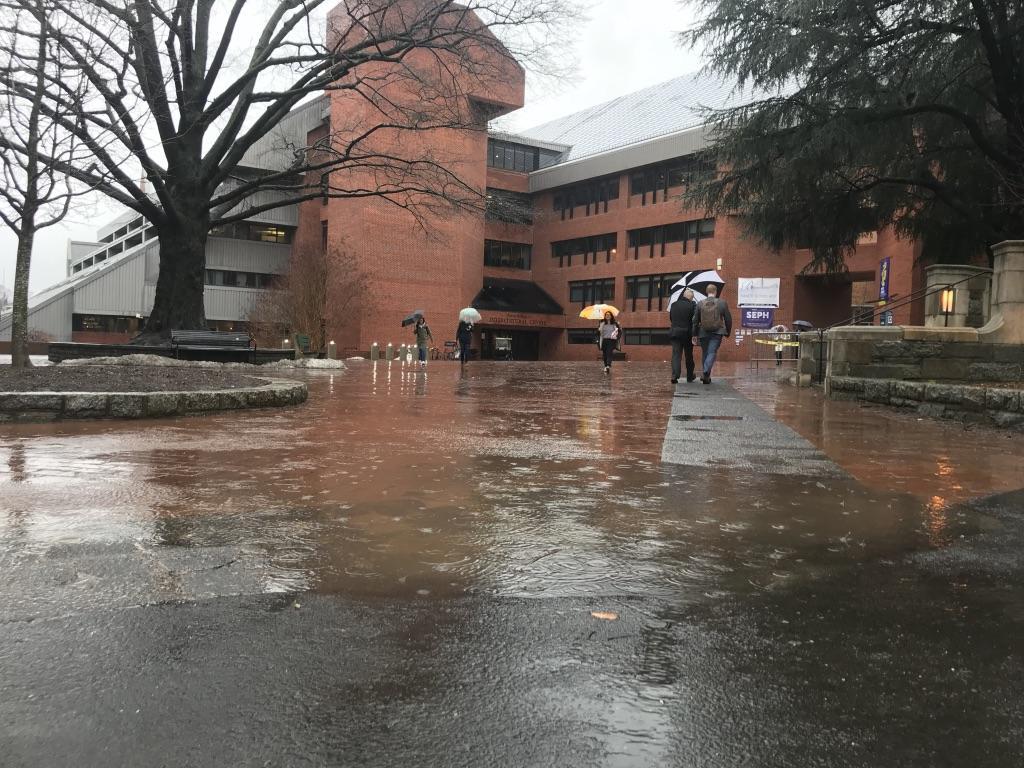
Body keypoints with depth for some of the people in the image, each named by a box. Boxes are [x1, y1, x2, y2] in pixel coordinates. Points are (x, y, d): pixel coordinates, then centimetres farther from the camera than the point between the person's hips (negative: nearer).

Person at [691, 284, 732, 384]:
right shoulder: (722, 303, -2)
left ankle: (706, 375, 18)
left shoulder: (700, 304, 0)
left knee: (705, 353, 14)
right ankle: (706, 373, -21)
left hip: (703, 333, 2)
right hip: (717, 333, -2)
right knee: (712, 352, -3)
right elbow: (728, 319, 2)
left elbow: (695, 320, 3)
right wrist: (728, 332, 14)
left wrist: (695, 334, 10)